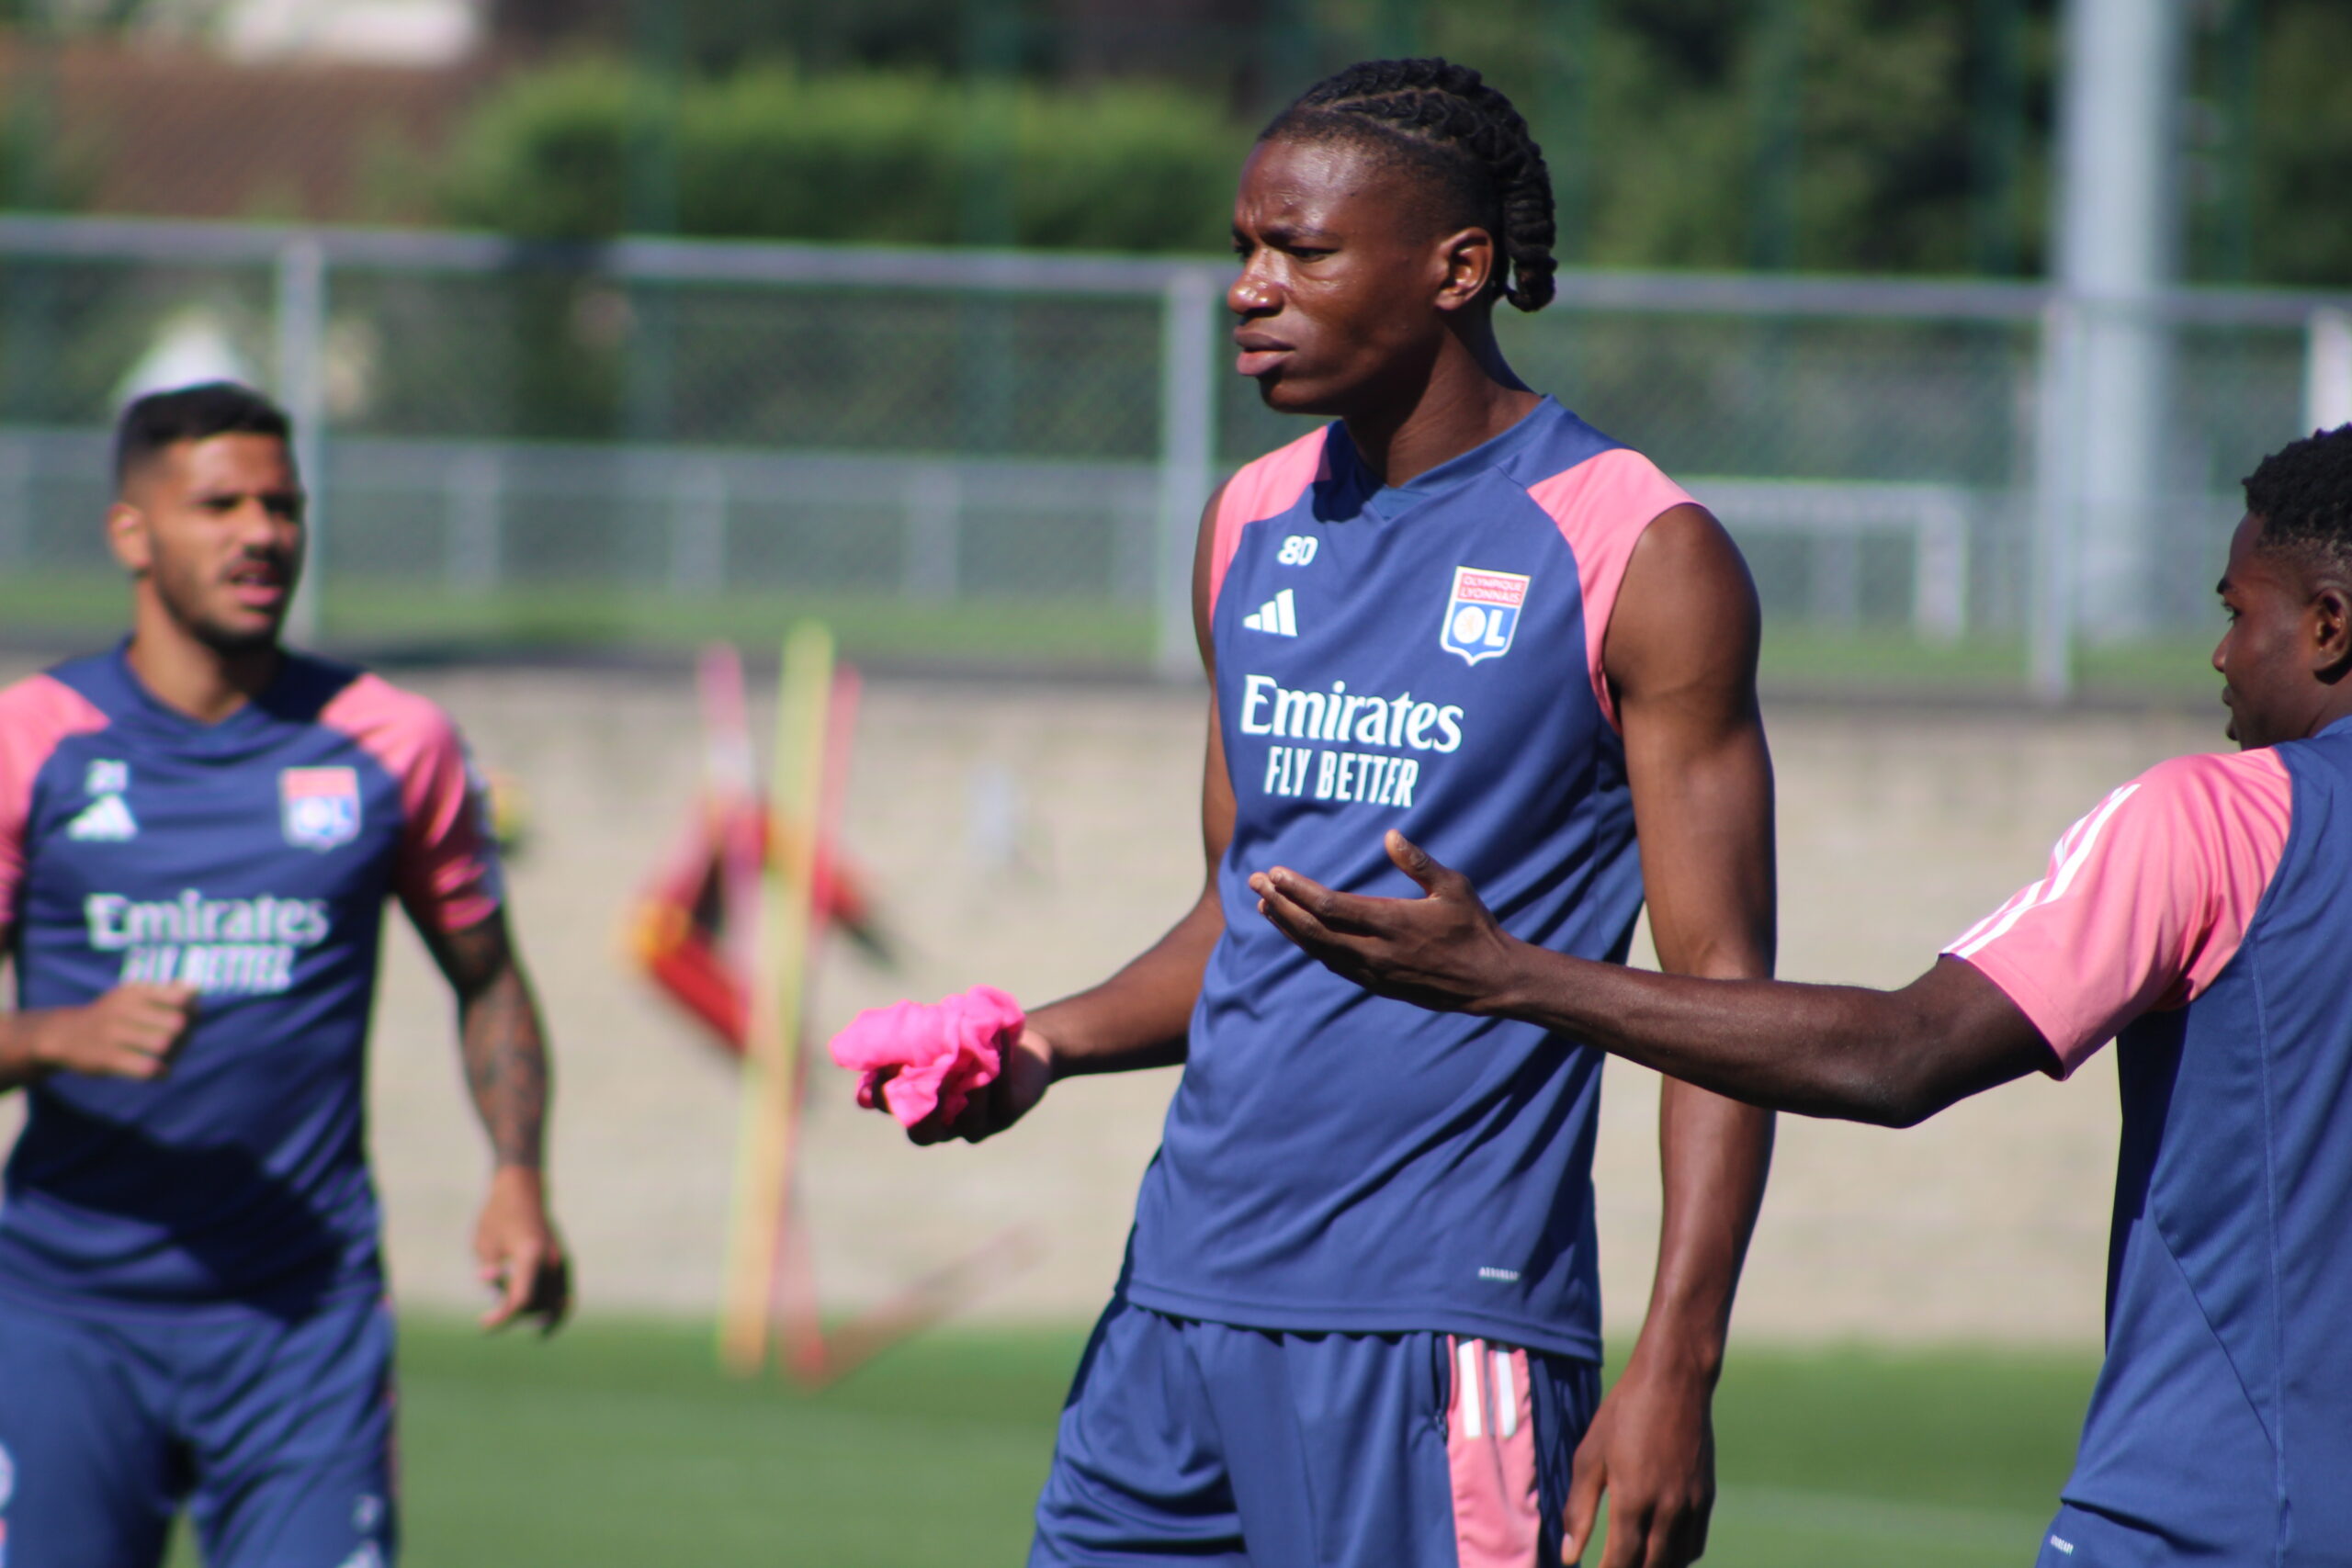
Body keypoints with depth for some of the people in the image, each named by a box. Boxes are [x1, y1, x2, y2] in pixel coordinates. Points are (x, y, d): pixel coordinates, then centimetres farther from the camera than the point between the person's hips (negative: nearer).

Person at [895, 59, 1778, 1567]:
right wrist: (1047, 1046, 3)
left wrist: (1675, 1369, -16)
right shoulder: (1252, 527, 13)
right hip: (1186, 1285, 6)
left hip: (1432, 1326, -6)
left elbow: (1722, 993, -8)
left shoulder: (1639, 561, -6)